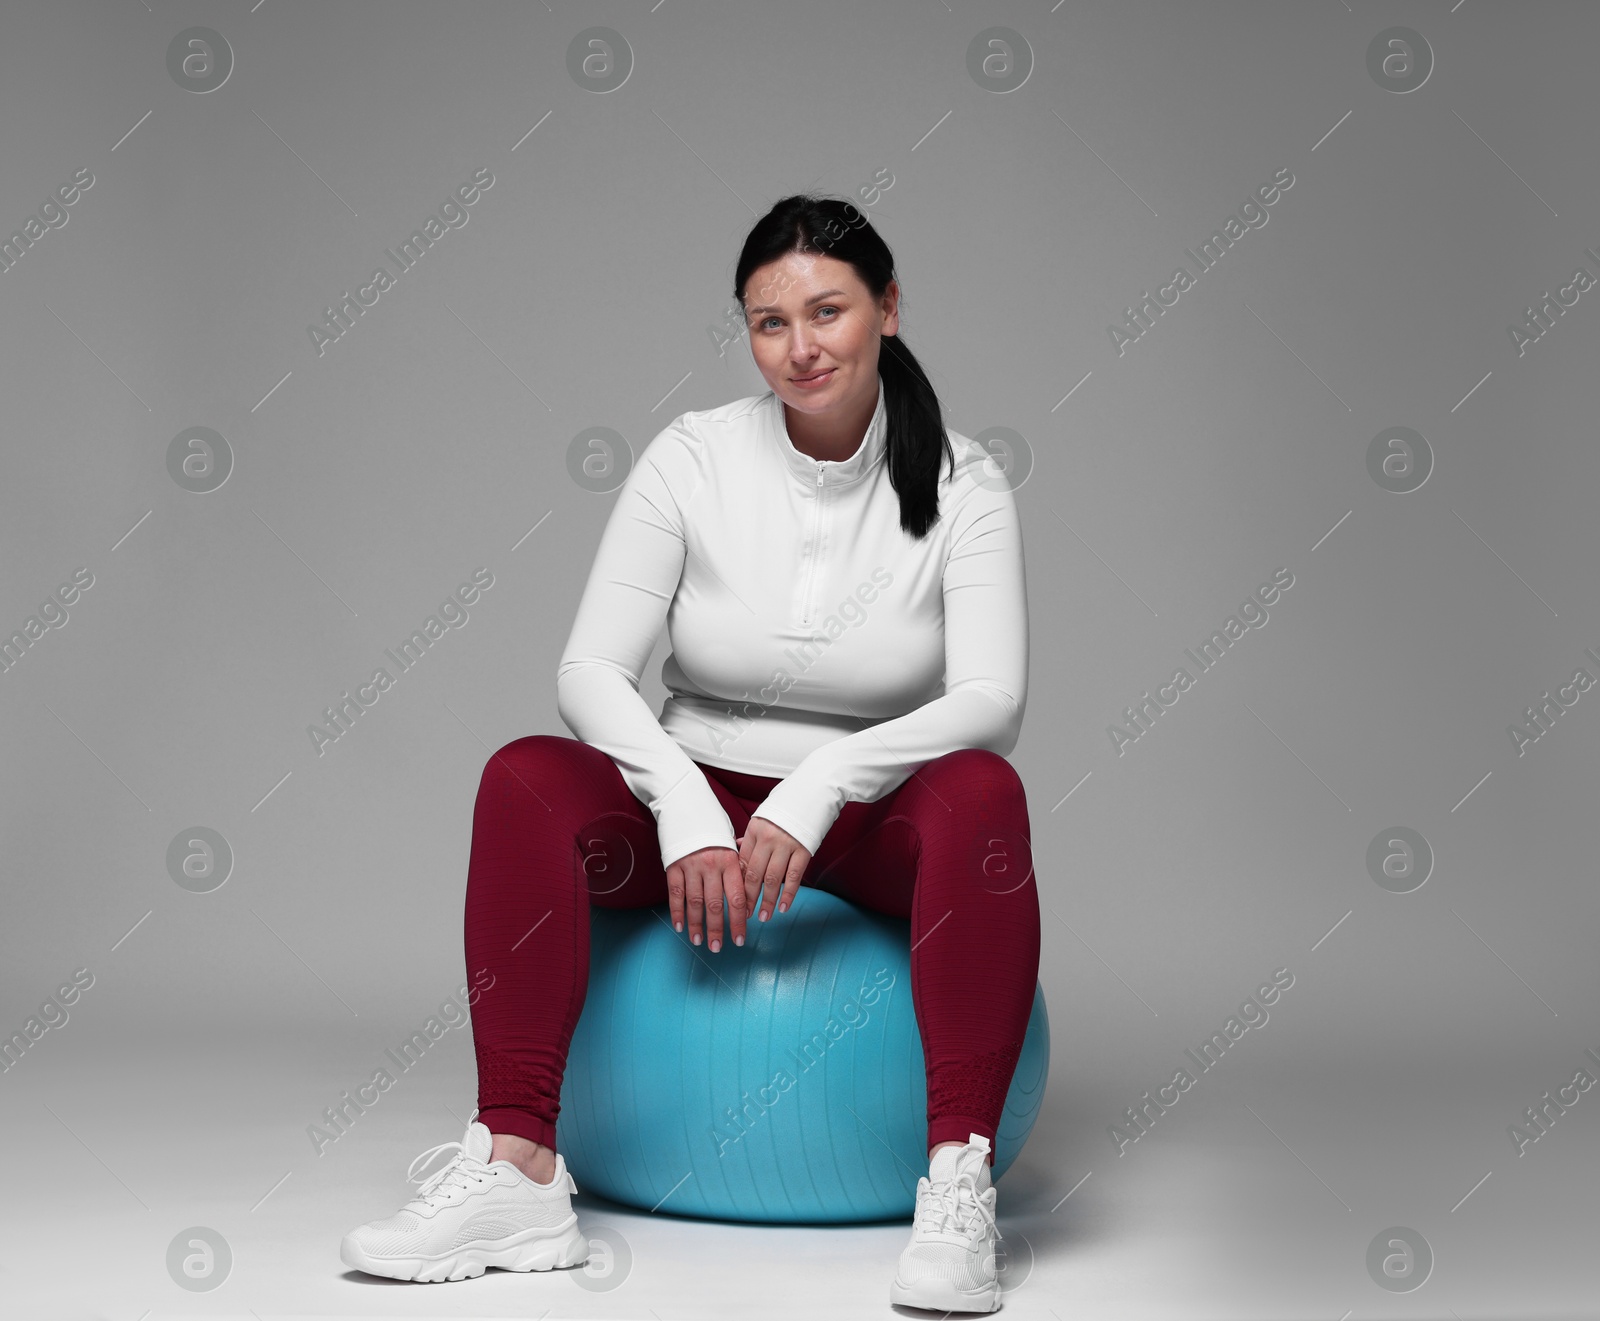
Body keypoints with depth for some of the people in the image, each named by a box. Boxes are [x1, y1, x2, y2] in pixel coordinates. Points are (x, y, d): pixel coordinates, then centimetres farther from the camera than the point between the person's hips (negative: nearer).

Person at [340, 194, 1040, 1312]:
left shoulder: (961, 488, -6)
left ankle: (960, 1181, -39)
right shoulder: (693, 459, -4)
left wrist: (821, 784, -33)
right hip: (700, 799, 1)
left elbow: (992, 700, -18)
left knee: (984, 792, -35)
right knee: (526, 777, -27)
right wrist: (688, 809, -27)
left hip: (876, 822, -1)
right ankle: (518, 1172, -32)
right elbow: (591, 668, -10)